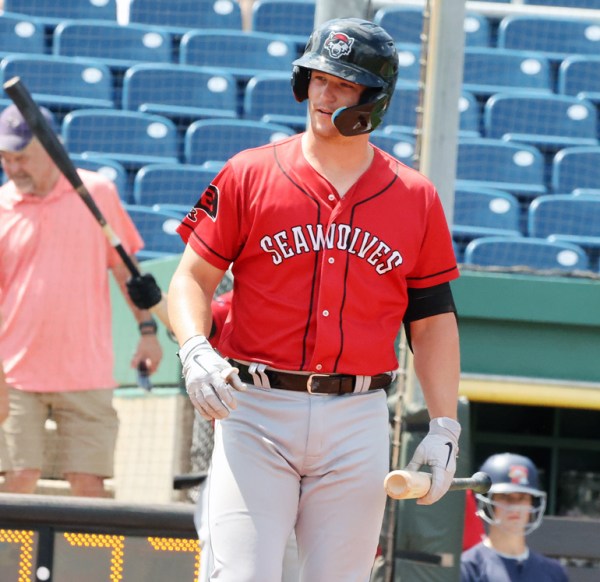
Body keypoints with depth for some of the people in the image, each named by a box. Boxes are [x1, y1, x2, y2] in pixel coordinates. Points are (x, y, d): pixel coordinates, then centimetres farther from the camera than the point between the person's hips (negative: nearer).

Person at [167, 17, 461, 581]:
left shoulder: (416, 199, 9)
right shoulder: (249, 174, 4)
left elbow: (433, 321, 12)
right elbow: (192, 278, 4)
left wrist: (444, 427, 4)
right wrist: (195, 351, -16)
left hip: (358, 420, 2)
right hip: (254, 410, -2)